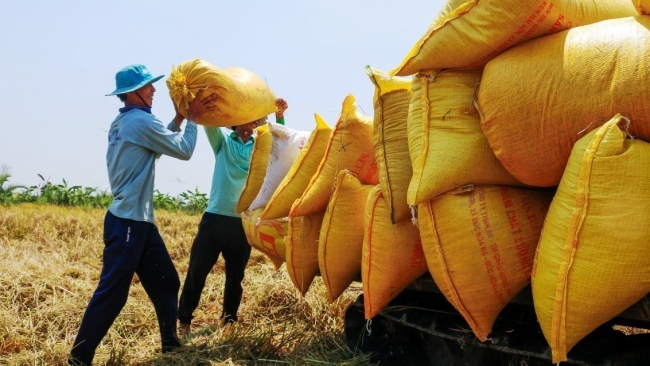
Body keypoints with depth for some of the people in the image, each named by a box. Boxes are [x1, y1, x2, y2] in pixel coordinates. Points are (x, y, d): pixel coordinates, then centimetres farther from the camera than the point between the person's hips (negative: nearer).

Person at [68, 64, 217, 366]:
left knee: (165, 281, 16)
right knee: (111, 293, -7)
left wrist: (180, 118, 16)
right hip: (128, 222, -10)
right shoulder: (141, 121, -14)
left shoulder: (123, 122, 14)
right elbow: (183, 151, -9)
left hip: (138, 220, 10)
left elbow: (161, 143, 24)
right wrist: (192, 121, 5)